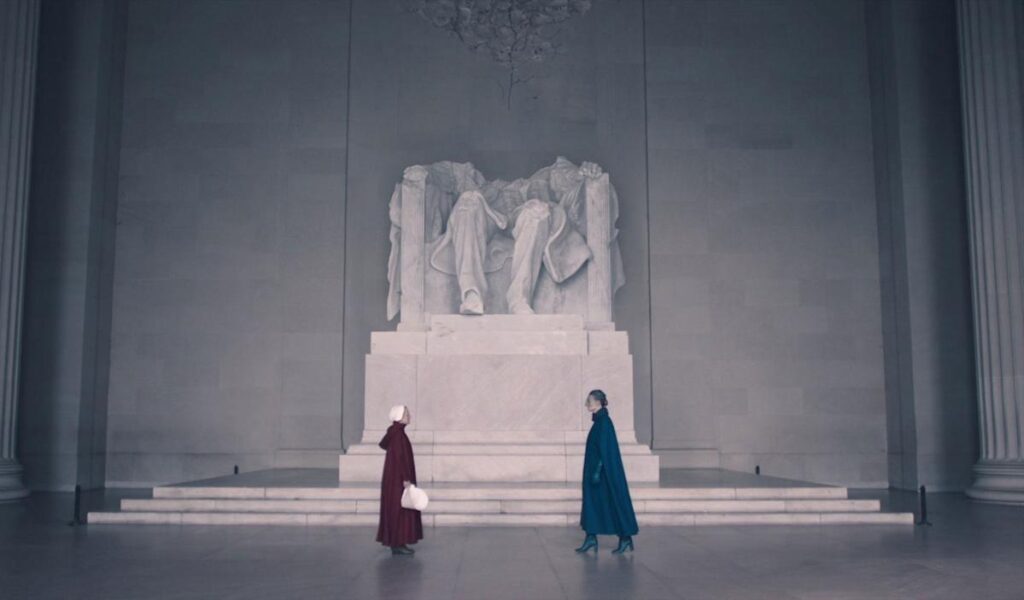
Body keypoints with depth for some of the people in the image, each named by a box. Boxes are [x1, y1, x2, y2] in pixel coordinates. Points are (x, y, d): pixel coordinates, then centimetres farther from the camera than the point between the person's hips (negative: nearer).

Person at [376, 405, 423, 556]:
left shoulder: (396, 432, 10)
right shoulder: (398, 433, -19)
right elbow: (400, 457, -23)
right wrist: (406, 479, -23)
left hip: (396, 478, 10)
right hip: (399, 479, -10)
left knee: (398, 510, 12)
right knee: (399, 510, -5)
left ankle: (397, 543, 16)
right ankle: (398, 545, 0)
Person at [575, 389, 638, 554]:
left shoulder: (604, 421, -16)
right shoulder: (599, 420, 13)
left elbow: (604, 448, -21)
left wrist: (597, 471, -23)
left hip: (606, 471, -10)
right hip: (599, 470, 10)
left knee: (615, 502, -2)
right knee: (591, 502, 8)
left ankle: (626, 539, 6)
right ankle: (591, 538, 10)